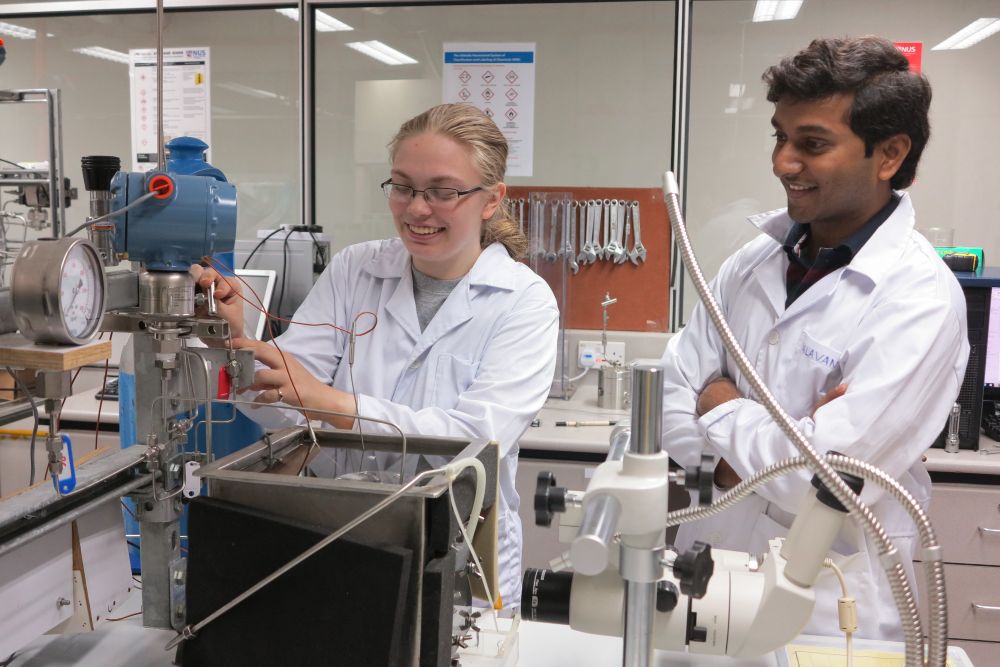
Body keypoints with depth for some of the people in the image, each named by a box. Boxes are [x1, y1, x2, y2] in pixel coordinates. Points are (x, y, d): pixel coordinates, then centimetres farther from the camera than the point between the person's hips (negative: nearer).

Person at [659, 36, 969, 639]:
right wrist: (766, 451, -18)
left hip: (829, 611, -5)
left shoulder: (922, 299, -19)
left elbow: (824, 481, -24)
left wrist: (721, 408, -10)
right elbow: (671, 403, -3)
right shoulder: (754, 262, -1)